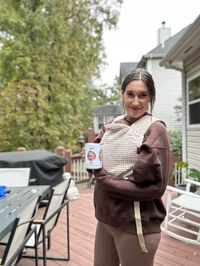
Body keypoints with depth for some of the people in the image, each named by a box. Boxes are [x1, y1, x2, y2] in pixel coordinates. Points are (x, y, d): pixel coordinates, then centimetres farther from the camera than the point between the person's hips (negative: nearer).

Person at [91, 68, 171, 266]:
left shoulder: (155, 129, -11)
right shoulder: (110, 126, 4)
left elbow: (155, 186, -16)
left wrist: (105, 180, -16)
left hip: (136, 225, -5)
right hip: (105, 218, 5)